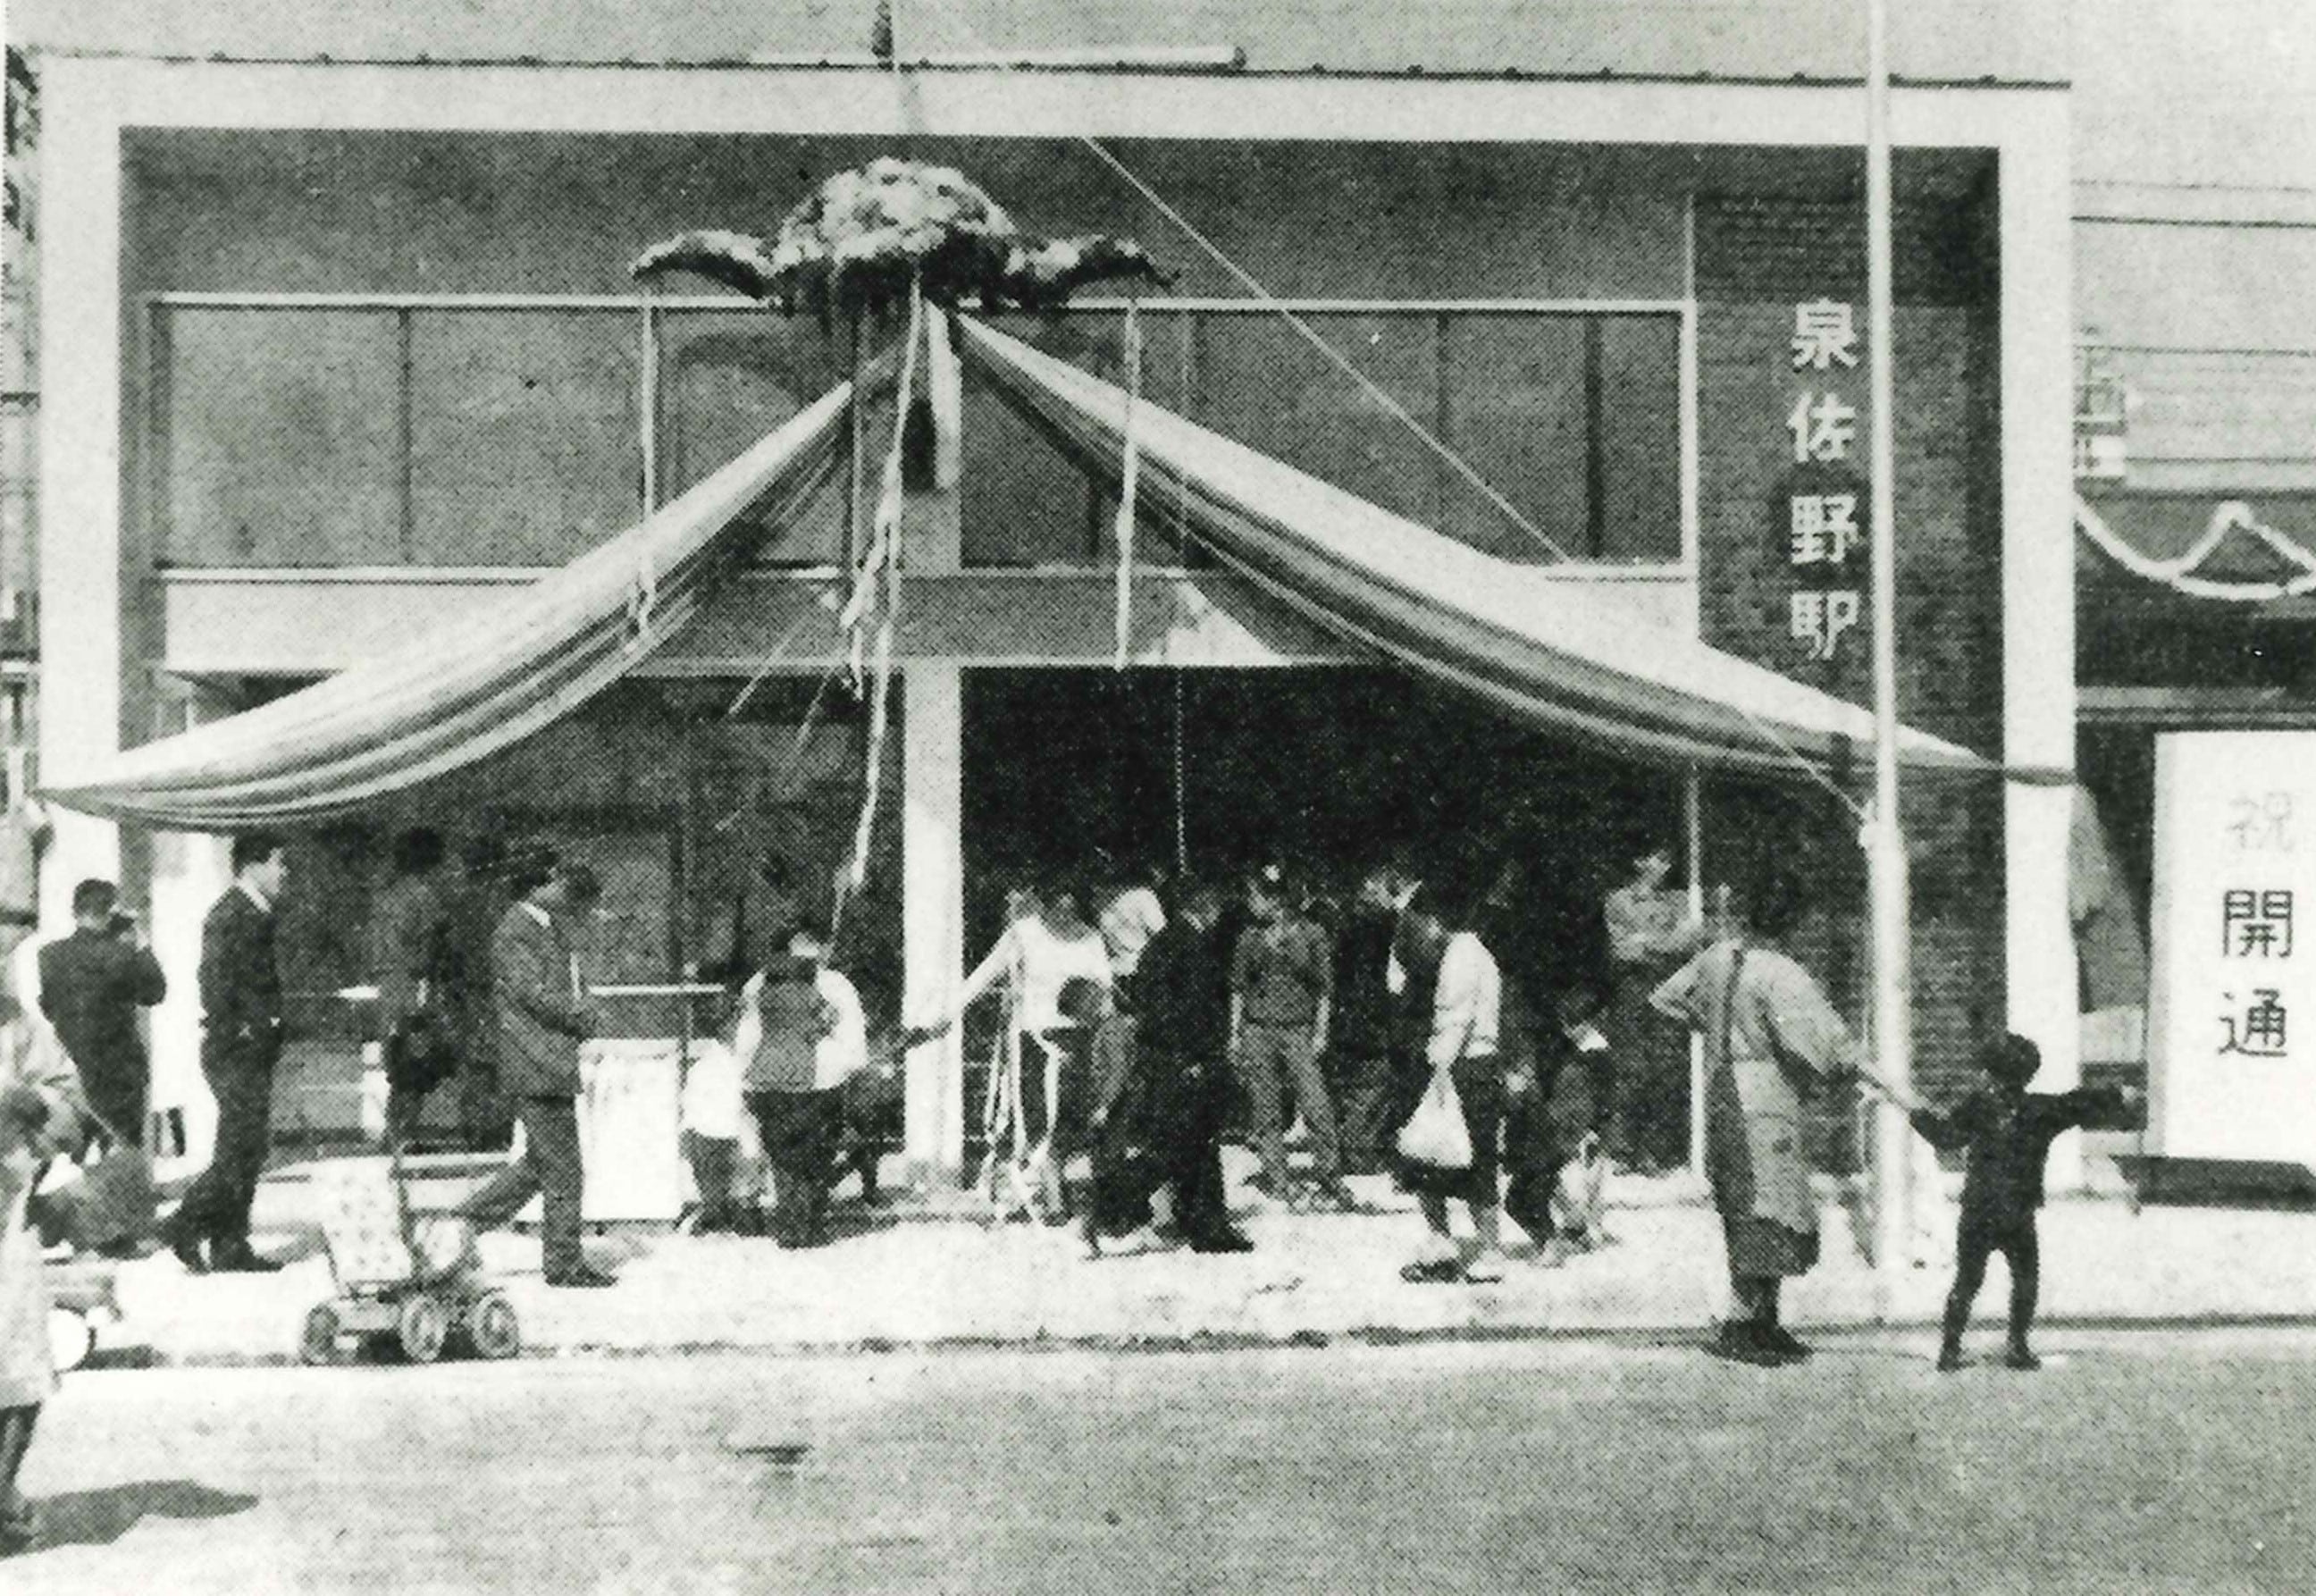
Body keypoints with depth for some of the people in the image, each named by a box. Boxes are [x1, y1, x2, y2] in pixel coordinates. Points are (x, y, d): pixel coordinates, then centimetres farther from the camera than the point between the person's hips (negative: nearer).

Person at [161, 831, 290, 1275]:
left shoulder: (256, 916, 17)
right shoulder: (229, 915, -12)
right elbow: (216, 986, -18)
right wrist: (232, 1042, -20)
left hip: (256, 1053, 10)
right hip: (236, 1054, -10)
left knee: (245, 1154, 10)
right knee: (240, 1151, -9)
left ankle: (230, 1246, 14)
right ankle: (183, 1228, 0)